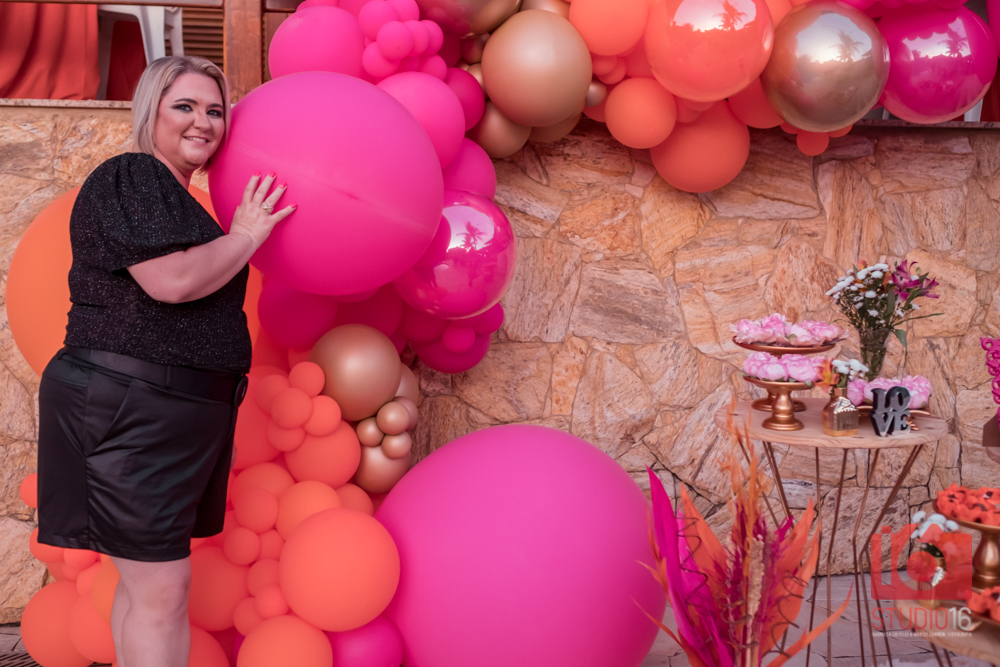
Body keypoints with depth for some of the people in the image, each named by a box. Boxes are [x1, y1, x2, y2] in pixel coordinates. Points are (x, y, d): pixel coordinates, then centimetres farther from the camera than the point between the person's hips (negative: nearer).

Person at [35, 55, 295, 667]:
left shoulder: (172, 195, 20)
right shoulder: (131, 176, -10)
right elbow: (173, 280, -23)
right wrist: (245, 235, -10)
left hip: (172, 410, 10)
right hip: (128, 406, -10)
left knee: (145, 584, 14)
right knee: (162, 591, -9)